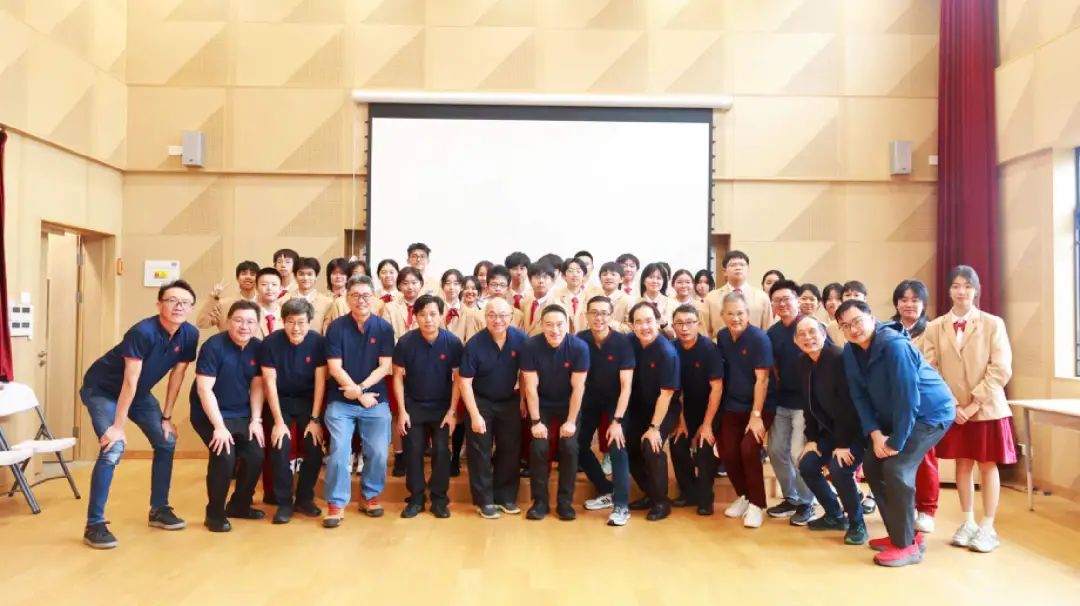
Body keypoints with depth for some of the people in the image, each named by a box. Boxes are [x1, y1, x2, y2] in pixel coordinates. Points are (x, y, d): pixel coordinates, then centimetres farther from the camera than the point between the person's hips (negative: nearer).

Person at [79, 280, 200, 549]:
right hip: (102, 390, -7)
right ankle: (94, 525, -13)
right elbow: (129, 382, -30)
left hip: (139, 393, 7)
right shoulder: (143, 332, -33)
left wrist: (166, 417, -1)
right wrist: (118, 426, -26)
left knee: (166, 442, 5)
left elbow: (177, 375, -5)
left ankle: (159, 509, 19)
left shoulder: (190, 334, -15)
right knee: (114, 448, -21)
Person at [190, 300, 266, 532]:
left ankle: (239, 505, 20)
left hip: (242, 415, 6)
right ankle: (215, 514, -2)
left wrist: (256, 420, -5)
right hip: (210, 414, -5)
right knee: (225, 456, -23)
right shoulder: (213, 346, -19)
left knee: (256, 456, -6)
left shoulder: (258, 347, -3)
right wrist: (219, 426, -25)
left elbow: (257, 386, 3)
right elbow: (204, 389, -22)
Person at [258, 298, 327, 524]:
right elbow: (270, 383, -16)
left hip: (309, 400, 1)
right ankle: (284, 502, -1)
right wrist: (279, 421, -18)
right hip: (281, 401, -1)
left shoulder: (318, 341, -16)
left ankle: (304, 499, 9)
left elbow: (320, 381, -12)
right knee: (280, 447, -18)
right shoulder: (271, 342, -19)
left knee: (315, 447, -11)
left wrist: (315, 419, -14)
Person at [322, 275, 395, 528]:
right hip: (340, 402, -1)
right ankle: (336, 504, 7)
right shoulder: (336, 327, -3)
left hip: (376, 401, 1)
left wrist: (360, 388, -15)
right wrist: (360, 395, -12)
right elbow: (334, 367, -8)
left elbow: (384, 366, -4)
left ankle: (371, 496, 23)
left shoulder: (384, 327, 0)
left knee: (378, 452, 2)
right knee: (339, 452, -7)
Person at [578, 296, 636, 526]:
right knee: (578, 445, 2)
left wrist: (617, 420, -27)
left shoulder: (622, 342, -23)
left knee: (616, 447, -18)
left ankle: (621, 505, -10)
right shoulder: (580, 340, -15)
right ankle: (606, 491, 20)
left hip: (615, 401, -3)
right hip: (589, 399, 4)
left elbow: (626, 385, -22)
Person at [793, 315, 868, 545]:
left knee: (838, 470, -24)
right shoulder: (804, 363, 0)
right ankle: (835, 515, 20)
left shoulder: (839, 358, -24)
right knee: (807, 466, -1)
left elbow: (848, 404, -24)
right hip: (830, 428, 8)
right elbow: (809, 403, 6)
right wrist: (812, 438, 0)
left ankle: (857, 524, -1)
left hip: (856, 428, -8)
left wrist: (843, 444, -23)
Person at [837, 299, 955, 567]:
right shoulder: (851, 351, -4)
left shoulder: (894, 345, -27)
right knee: (872, 465, 5)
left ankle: (907, 544, -5)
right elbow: (859, 396, -1)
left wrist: (896, 442, -23)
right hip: (894, 416, 8)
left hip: (931, 413, -8)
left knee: (897, 468, -20)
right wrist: (875, 434, -13)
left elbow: (908, 397, -28)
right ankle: (902, 532, 19)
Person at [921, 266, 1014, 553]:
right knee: (962, 464, 11)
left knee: (988, 466, 6)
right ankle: (968, 523, 23)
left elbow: (1001, 370, -9)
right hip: (953, 410, 2)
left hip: (987, 408, -2)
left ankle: (987, 528, 15)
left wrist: (974, 404, -15)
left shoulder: (993, 324, -4)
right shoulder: (934, 327, 1)